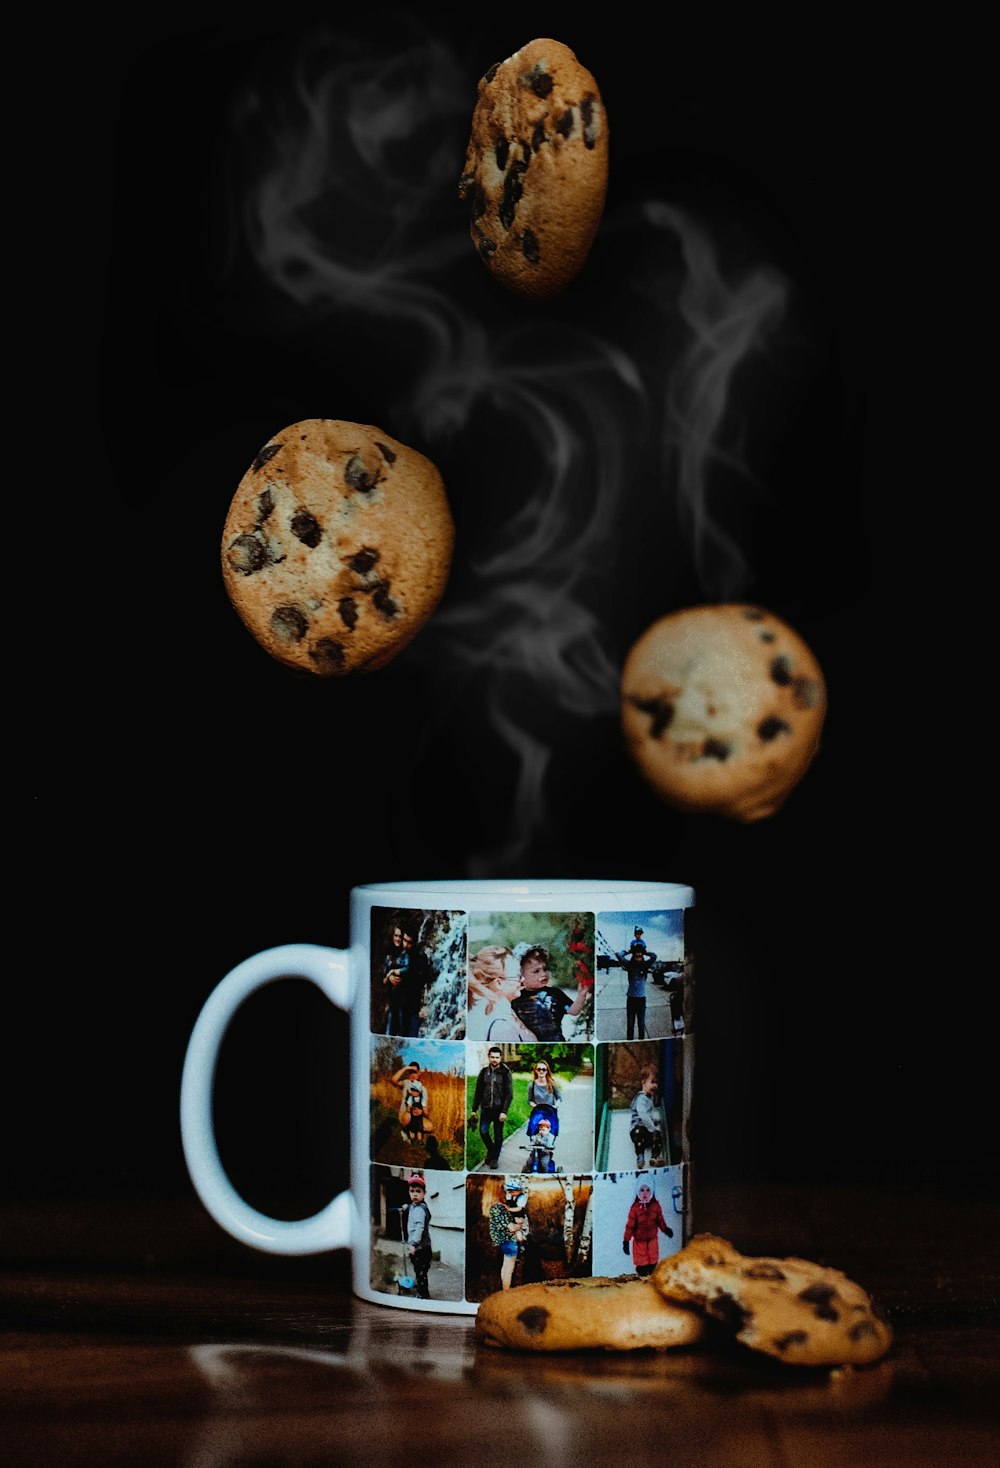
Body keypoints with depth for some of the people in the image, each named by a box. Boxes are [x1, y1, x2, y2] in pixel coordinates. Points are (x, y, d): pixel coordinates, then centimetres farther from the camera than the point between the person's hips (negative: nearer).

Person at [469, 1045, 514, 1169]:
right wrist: (474, 1109, 6)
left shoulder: (505, 1073, -5)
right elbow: (478, 1092, 9)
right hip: (485, 1108, 3)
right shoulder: (484, 1072, 4)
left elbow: (509, 1094, -8)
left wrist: (504, 1111, -15)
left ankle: (495, 1158, 17)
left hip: (499, 1109, -3)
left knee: (498, 1135, 4)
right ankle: (490, 1150, 21)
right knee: (483, 1131, -5)